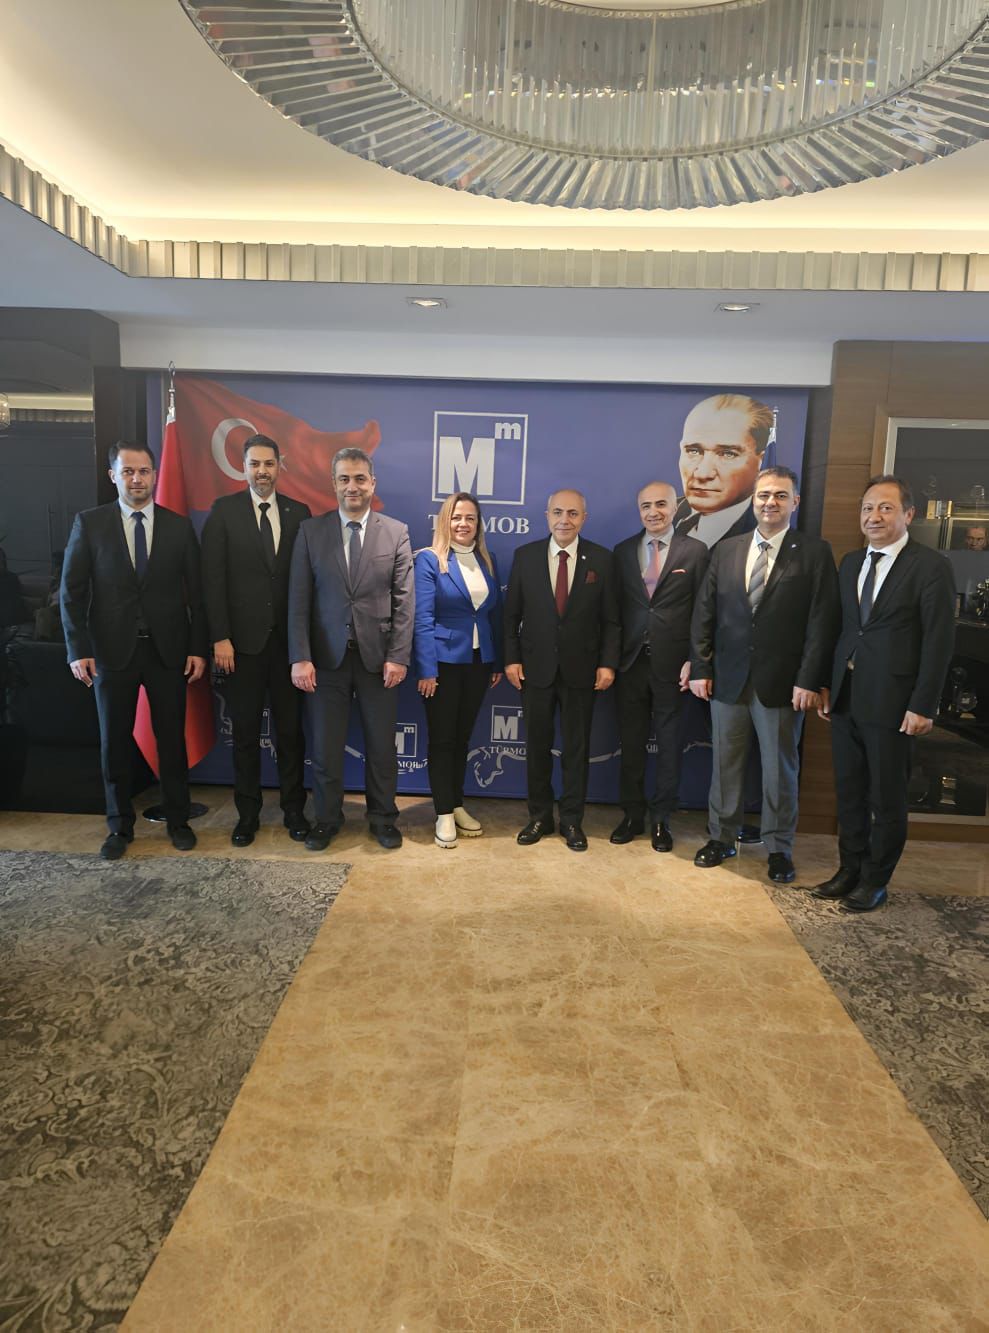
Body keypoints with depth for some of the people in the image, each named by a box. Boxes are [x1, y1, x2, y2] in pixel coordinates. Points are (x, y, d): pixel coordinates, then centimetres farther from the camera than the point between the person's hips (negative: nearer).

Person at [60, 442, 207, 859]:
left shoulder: (179, 526, 3)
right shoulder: (89, 523, 1)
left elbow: (196, 593, 3)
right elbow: (72, 591, 0)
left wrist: (198, 648, -2)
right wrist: (78, 649, -6)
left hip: (167, 649, 0)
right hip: (112, 650, 0)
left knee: (172, 738, 7)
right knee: (114, 742, 9)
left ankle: (178, 820, 23)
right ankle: (120, 826, 23)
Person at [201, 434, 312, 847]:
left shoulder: (299, 513, 5)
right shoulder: (224, 511, 1)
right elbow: (213, 578, -4)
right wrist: (220, 637, -10)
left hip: (288, 639, 1)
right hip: (242, 640, -1)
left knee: (290, 729, 8)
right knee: (245, 732, 9)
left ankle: (293, 809, 23)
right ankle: (247, 813, 22)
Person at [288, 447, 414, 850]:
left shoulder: (396, 533, 3)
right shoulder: (311, 531, 3)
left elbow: (404, 601, -1)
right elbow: (298, 600, -1)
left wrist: (398, 657, -8)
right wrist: (300, 657, -8)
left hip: (378, 656, 0)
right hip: (327, 656, 0)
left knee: (381, 745, 9)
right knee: (325, 745, 8)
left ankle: (382, 817, 27)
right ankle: (327, 818, 26)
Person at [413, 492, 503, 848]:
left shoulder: (487, 560, 9)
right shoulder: (429, 560, -7)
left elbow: (495, 613, 11)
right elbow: (422, 618, -12)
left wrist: (498, 662, 9)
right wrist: (426, 669, -17)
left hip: (479, 661, 5)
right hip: (443, 662, -5)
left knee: (463, 736, 14)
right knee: (442, 738, 4)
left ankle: (457, 806, 26)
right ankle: (444, 814, 14)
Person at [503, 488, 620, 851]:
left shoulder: (602, 559, 0)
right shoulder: (525, 556, 1)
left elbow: (610, 619, 0)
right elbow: (511, 614, 2)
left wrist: (608, 663, -8)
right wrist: (511, 659, -5)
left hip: (581, 669, 0)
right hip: (536, 668, 1)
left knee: (577, 748, 8)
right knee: (537, 746, 10)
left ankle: (572, 820, 22)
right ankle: (539, 816, 26)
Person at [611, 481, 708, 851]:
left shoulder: (695, 551, 0)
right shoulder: (623, 551, 8)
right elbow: (616, 608, 6)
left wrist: (694, 660, -9)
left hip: (672, 664, -2)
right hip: (631, 661, 2)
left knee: (669, 743, 7)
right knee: (631, 741, 9)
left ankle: (661, 820, 21)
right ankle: (632, 815, 24)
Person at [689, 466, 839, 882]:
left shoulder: (815, 553, -2)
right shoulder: (726, 550, 7)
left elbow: (822, 622, -7)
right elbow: (704, 613, 6)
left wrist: (810, 680, -13)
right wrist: (700, 668, 0)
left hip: (782, 683, -3)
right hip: (727, 679, 3)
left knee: (780, 769, 9)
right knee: (725, 764, 12)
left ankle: (779, 848, 23)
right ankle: (721, 838, 27)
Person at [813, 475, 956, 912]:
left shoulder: (930, 566, -7)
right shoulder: (850, 563, 12)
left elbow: (939, 641, -10)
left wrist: (923, 706, -13)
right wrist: (827, 686, 8)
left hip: (891, 704, -5)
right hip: (845, 699, 6)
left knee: (887, 800, 7)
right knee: (849, 794, 14)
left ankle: (874, 881, 21)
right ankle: (849, 870, 28)